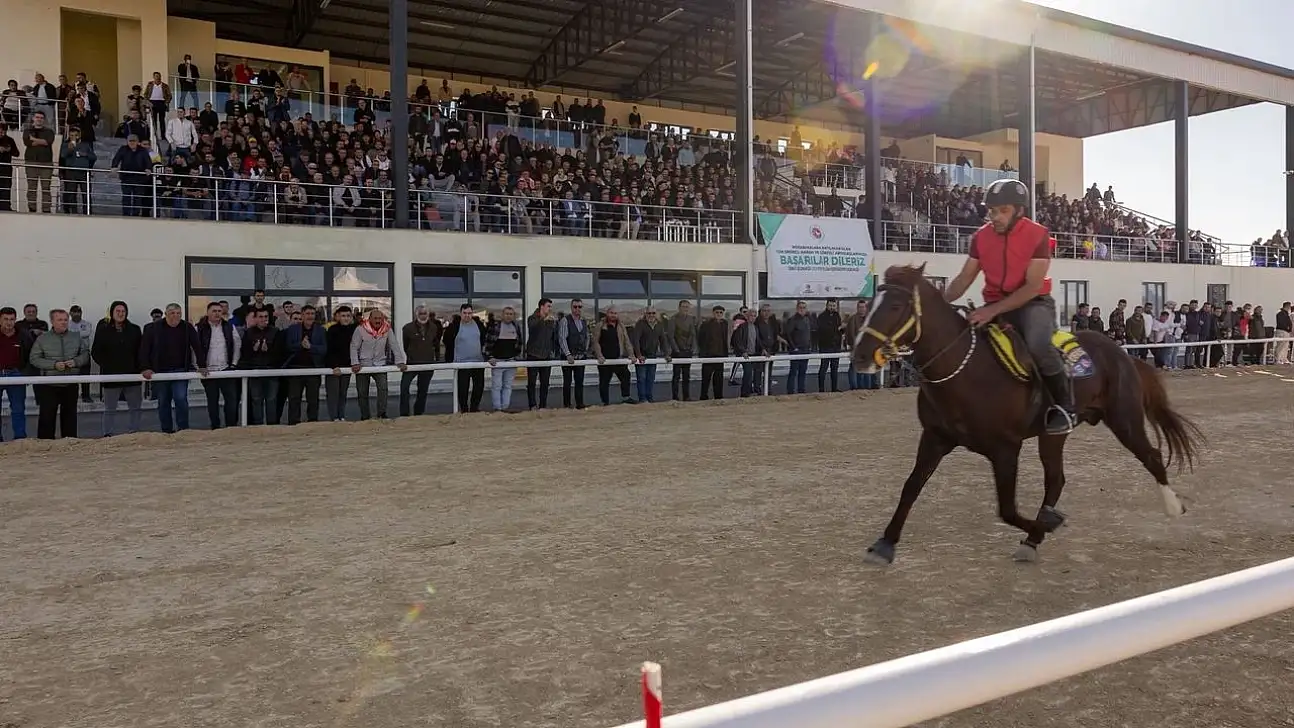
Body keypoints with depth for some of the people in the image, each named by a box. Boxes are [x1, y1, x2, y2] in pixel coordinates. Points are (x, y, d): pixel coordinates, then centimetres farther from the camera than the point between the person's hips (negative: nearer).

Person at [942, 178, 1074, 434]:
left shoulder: (1038, 235, -13)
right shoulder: (981, 237, 2)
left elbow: (1032, 287, -18)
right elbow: (964, 279, 6)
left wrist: (993, 310, -28)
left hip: (1033, 303, -5)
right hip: (995, 305, 5)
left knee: (1038, 345, -35)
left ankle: (1064, 405, -12)